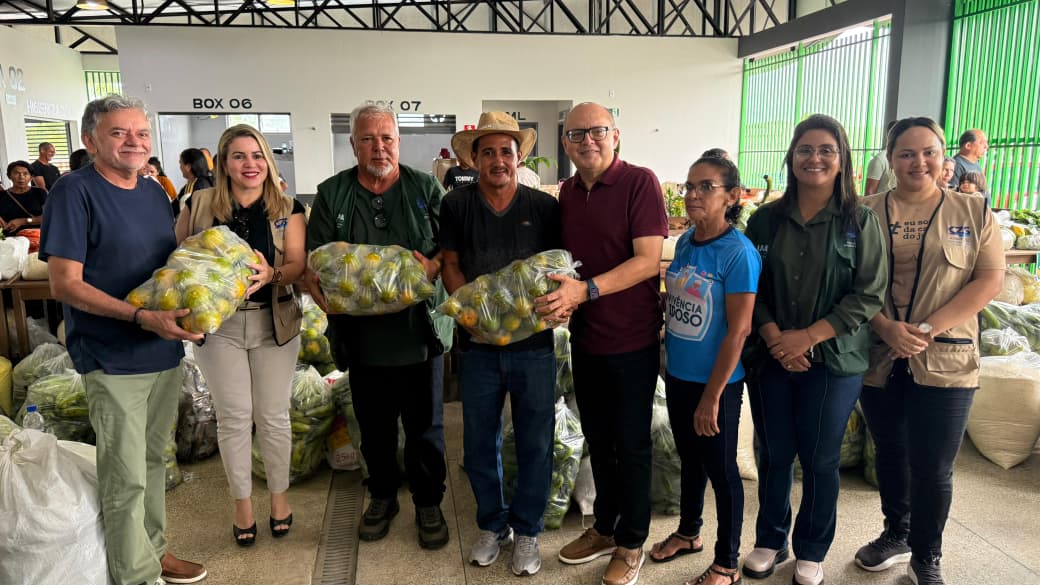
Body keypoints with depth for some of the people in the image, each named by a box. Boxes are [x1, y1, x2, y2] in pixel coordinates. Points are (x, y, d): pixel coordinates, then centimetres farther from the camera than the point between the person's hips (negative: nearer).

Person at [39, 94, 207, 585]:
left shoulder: (155, 193, 9)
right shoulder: (75, 192, -12)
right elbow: (64, 284, -17)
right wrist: (143, 318, -26)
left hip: (165, 352, 7)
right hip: (112, 360, -7)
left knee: (151, 461, 20)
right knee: (125, 479, 3)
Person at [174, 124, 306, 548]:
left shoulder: (288, 209, 1)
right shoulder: (200, 204, 2)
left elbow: (299, 263, -6)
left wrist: (271, 274, -27)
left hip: (273, 323, 0)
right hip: (217, 323, 0)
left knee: (273, 415, 7)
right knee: (234, 415, 6)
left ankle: (279, 494, 28)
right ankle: (242, 501, 25)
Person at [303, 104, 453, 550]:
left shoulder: (426, 189, 3)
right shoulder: (331, 194, 3)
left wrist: (433, 266, -17)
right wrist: (328, 300, -18)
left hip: (418, 330, -1)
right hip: (363, 334, 1)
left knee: (425, 425, 9)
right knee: (374, 425, 16)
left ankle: (429, 503, 29)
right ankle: (382, 496, 38)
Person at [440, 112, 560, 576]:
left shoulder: (545, 207, 0)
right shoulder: (457, 204, 1)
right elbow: (450, 265, 4)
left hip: (533, 345, -1)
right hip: (478, 345, 1)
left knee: (535, 445, 8)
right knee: (479, 443, 12)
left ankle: (527, 530, 28)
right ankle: (493, 524, 34)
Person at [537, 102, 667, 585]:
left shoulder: (640, 182, -13)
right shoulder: (567, 192, 7)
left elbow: (648, 259, -20)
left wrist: (586, 290, -28)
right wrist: (560, 297, -5)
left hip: (631, 340, -6)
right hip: (584, 337, 6)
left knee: (631, 445, 8)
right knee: (598, 439, 19)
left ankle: (632, 543, 27)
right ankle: (604, 528, 38)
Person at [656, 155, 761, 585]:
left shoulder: (739, 253, -18)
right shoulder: (684, 242, 2)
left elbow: (738, 331, -19)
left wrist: (712, 396, -18)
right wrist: (667, 355, 12)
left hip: (716, 382, -6)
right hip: (678, 375, 6)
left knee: (721, 469, 8)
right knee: (689, 459, 22)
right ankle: (688, 532, 43)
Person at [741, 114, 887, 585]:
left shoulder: (860, 221, -4)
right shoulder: (766, 219, 2)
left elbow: (869, 294, -8)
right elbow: (750, 287, 2)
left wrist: (807, 336, -15)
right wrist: (774, 336, -12)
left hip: (833, 361, -1)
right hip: (771, 357, 2)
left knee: (819, 459, 9)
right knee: (774, 454, 12)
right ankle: (770, 541, 32)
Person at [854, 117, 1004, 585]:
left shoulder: (974, 212, 2)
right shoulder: (867, 212, 2)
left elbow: (990, 279, -4)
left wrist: (928, 328, -15)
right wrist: (887, 327, -16)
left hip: (946, 360, -1)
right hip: (880, 358, 1)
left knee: (933, 467, 4)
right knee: (890, 453, 16)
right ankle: (896, 534, 38)